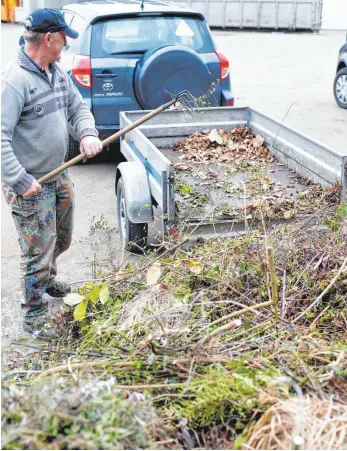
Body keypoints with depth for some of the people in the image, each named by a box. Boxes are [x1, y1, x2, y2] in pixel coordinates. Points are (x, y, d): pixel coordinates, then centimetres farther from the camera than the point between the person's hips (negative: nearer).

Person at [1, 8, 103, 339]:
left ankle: (46, 278, 53)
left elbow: (78, 107, 14)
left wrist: (88, 134, -7)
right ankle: (33, 314, 22)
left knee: (62, 239, 25)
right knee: (38, 251, 2)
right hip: (31, 186, -9)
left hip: (59, 176, 9)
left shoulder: (57, 72, 5)